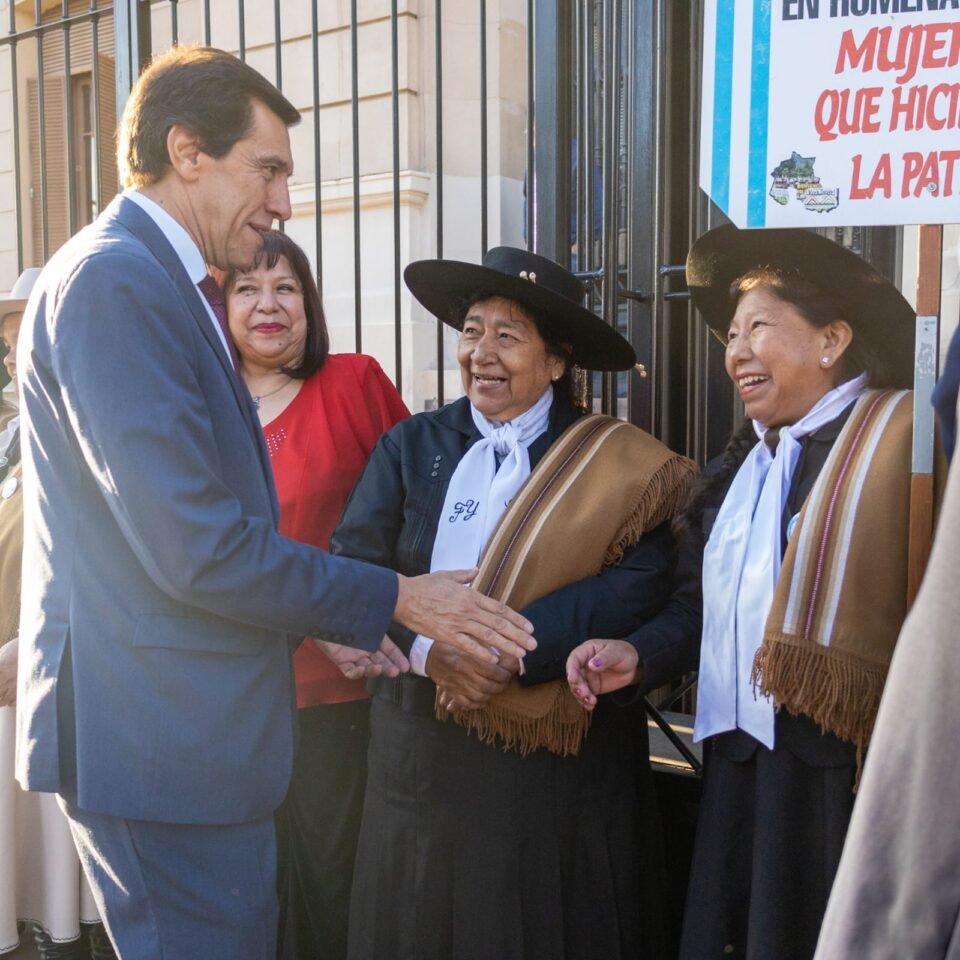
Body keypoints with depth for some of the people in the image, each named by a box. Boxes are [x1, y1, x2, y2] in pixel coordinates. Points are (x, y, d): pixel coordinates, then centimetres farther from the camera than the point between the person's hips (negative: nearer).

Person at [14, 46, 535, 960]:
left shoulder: (158, 281, 14)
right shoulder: (113, 282, -18)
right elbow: (195, 548, -23)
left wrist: (323, 618, 10)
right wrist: (392, 600, -13)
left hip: (193, 724, 10)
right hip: (159, 732, -10)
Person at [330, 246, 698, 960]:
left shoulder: (617, 464, -4)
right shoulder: (411, 447, 4)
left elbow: (640, 585, -16)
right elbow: (351, 565, -5)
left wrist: (510, 647, -24)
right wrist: (427, 646, -21)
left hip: (564, 760, -2)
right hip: (423, 751, 3)